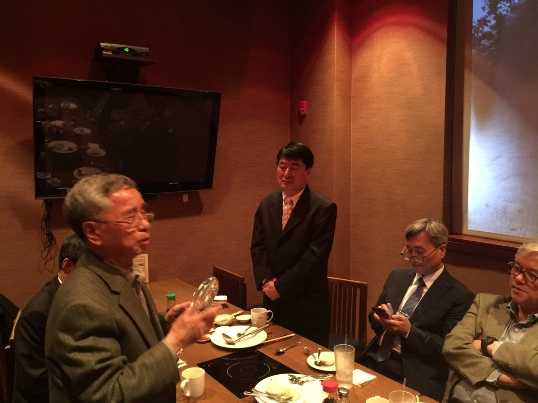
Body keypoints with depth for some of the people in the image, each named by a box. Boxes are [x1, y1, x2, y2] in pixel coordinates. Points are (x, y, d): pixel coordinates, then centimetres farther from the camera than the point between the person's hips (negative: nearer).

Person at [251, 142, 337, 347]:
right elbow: (257, 247, 6)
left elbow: (315, 256, -17)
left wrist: (281, 286, -15)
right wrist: (266, 280, -9)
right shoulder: (266, 204, 6)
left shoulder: (324, 208, -13)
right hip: (273, 301, 5)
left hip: (308, 306, -5)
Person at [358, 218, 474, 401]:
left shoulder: (459, 295, -5)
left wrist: (409, 331, -17)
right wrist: (378, 316, -5)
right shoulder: (397, 276, 12)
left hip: (413, 374, -5)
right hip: (374, 358, 5)